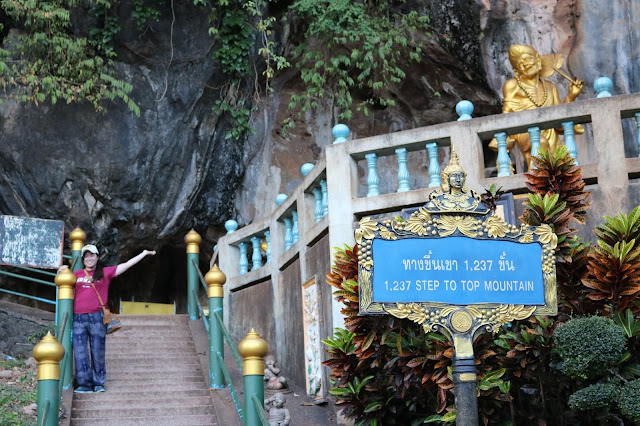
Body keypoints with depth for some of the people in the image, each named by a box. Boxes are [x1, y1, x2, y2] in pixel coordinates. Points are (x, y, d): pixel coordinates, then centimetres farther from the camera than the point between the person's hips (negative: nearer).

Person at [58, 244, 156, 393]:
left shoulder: (105, 272, 8)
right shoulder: (77, 274, 15)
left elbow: (127, 265, 8)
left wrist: (144, 253, 9)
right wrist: (62, 271, 11)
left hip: (97, 316, -2)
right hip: (78, 317, 2)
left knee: (98, 351, 0)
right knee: (80, 351, -2)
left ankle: (99, 383, 9)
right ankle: (85, 384, 3)